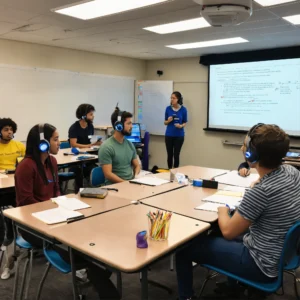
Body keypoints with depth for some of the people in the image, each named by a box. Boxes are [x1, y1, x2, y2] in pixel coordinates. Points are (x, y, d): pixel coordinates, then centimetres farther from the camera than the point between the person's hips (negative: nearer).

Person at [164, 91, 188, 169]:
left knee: (176, 155, 2)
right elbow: (165, 122, 8)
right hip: (169, 135, 2)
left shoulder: (183, 109, -4)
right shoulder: (168, 108, 0)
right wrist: (168, 121, -14)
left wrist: (181, 126, -18)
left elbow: (185, 123, 3)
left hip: (179, 135, -1)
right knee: (169, 154, 6)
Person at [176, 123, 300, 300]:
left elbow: (228, 231, -17)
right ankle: (233, 285, 45)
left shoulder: (261, 192, -32)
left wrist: (223, 211, 0)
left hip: (263, 265, -8)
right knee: (215, 236, 31)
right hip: (282, 255, 9)